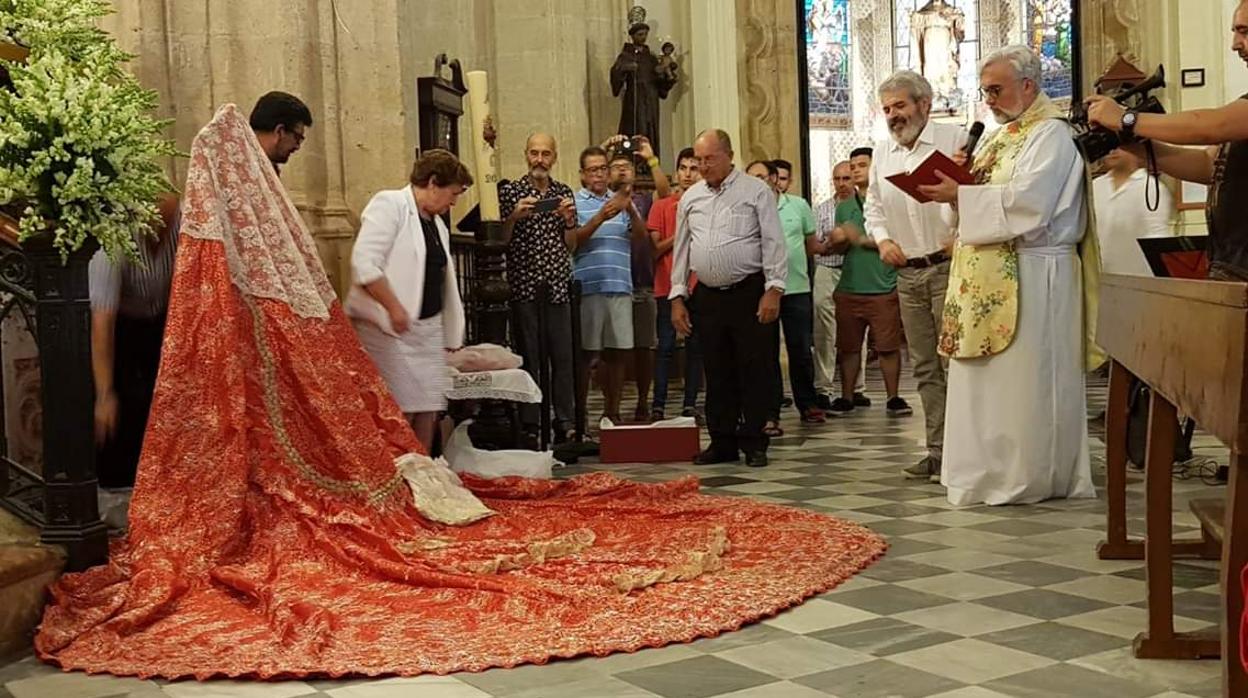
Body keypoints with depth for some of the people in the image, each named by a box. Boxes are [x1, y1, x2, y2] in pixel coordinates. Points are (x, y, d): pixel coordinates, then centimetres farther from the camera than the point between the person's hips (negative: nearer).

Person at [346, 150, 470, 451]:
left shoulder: (437, 224, 19)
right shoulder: (389, 205, -7)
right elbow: (364, 264, -19)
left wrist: (451, 338, 21)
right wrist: (393, 308, -19)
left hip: (429, 328, 8)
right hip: (391, 329, -8)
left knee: (428, 411, 6)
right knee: (399, 412, -9)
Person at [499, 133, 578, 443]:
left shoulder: (564, 192, 14)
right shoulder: (510, 191, 3)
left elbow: (572, 246, 14)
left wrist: (569, 219, -4)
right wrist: (514, 215, -15)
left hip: (558, 286, 3)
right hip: (523, 286, -3)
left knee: (563, 355, 1)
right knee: (528, 356, -1)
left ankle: (565, 423, 7)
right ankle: (529, 425, 4)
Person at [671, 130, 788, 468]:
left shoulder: (756, 191, -1)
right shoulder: (690, 198, 13)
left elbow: (773, 243, -4)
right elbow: (681, 249, 16)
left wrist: (773, 290, -12)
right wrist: (677, 297, 11)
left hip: (749, 292, -4)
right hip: (708, 296, 4)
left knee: (754, 370, -1)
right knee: (717, 373, 8)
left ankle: (754, 443, 6)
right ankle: (722, 442, 16)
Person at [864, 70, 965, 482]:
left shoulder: (955, 140, -5)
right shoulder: (882, 153, 14)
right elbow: (873, 208, 22)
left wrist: (962, 234, -20)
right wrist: (882, 239, 5)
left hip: (949, 267, -6)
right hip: (908, 274, 6)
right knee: (925, 368, 9)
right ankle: (937, 451, 15)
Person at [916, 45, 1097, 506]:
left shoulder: (1050, 135, -9)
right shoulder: (1004, 135, 19)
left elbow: (1027, 201, -22)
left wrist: (961, 196, -17)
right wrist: (959, 184, 3)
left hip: (1029, 275, -9)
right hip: (990, 275, 9)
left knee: (1023, 378, -4)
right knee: (988, 374, 9)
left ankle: (1029, 475, 4)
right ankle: (992, 467, 15)